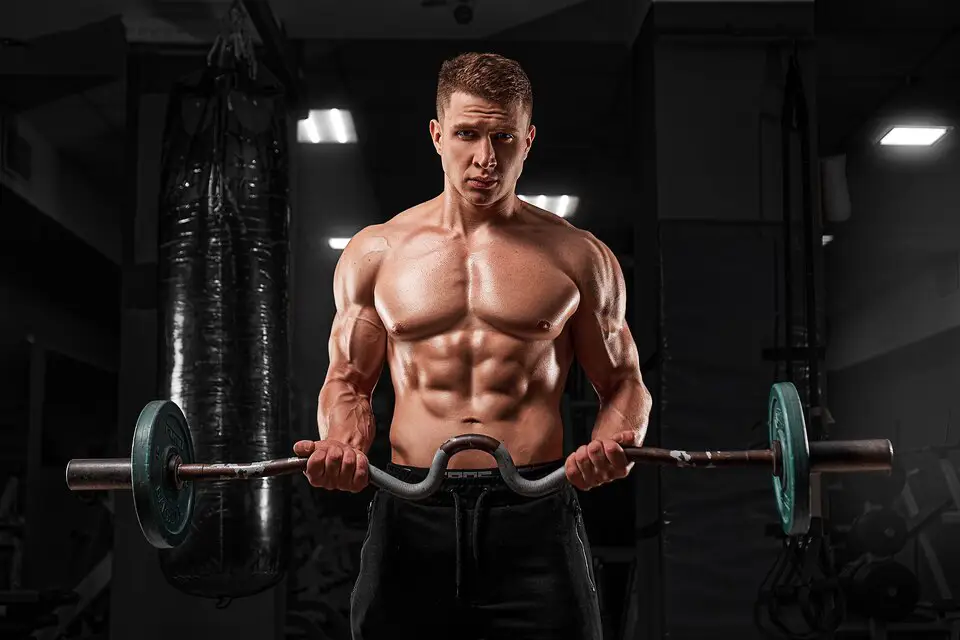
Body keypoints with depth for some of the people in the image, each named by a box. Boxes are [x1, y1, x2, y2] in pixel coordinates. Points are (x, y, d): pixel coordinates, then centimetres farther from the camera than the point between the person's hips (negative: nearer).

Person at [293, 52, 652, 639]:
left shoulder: (578, 256, 7)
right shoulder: (376, 252, 9)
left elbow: (624, 382, 13)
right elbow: (350, 380, 16)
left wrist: (617, 442, -9)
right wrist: (343, 442, -5)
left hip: (535, 511, -1)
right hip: (410, 513, 1)